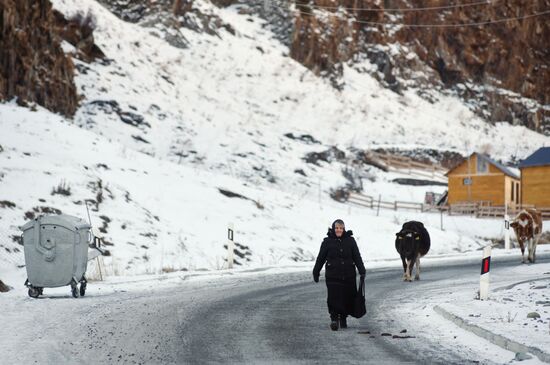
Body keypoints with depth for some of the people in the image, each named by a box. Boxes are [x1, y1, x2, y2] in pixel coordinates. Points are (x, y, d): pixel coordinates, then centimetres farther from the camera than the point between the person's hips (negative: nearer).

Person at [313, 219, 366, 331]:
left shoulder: (350, 241, 4)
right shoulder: (327, 242, 2)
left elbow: (357, 257, 6)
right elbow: (320, 258, 8)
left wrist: (362, 271, -2)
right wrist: (316, 273, 12)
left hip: (349, 276, 2)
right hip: (333, 276, -1)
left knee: (348, 299, 5)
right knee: (333, 298, -13)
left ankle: (343, 318, 24)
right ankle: (334, 319, -5)